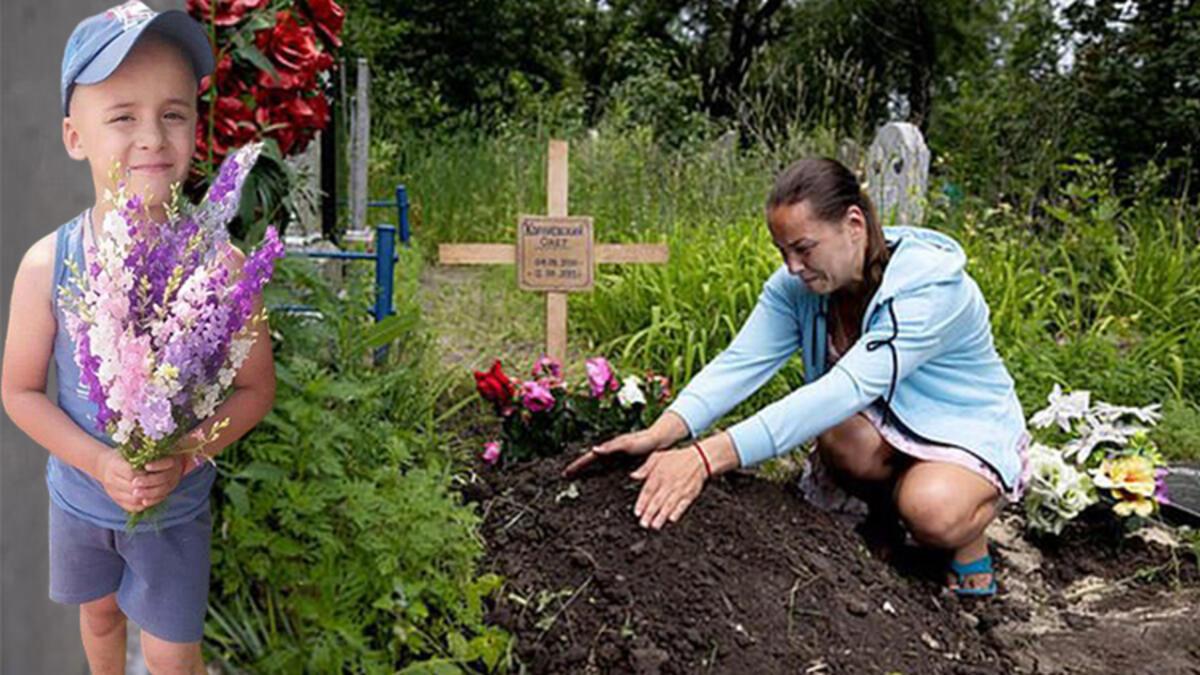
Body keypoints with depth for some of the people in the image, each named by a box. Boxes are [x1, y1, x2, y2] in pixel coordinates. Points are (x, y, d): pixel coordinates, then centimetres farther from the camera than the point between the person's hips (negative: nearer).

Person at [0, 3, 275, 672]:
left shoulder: (219, 263, -21)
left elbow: (256, 387, -11)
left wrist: (184, 456, -25)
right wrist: (100, 463, -21)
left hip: (178, 505, -2)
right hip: (81, 496, 2)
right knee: (99, 615, 28)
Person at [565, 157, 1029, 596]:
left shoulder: (932, 286, -33)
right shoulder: (797, 285, -14)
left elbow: (848, 388, -45)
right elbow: (740, 362, -25)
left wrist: (708, 457, -54)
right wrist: (660, 435, -45)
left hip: (973, 433, -4)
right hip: (886, 423, 5)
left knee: (933, 511, -37)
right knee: (839, 433, -32)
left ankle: (970, 536, -1)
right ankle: (884, 507, 1)